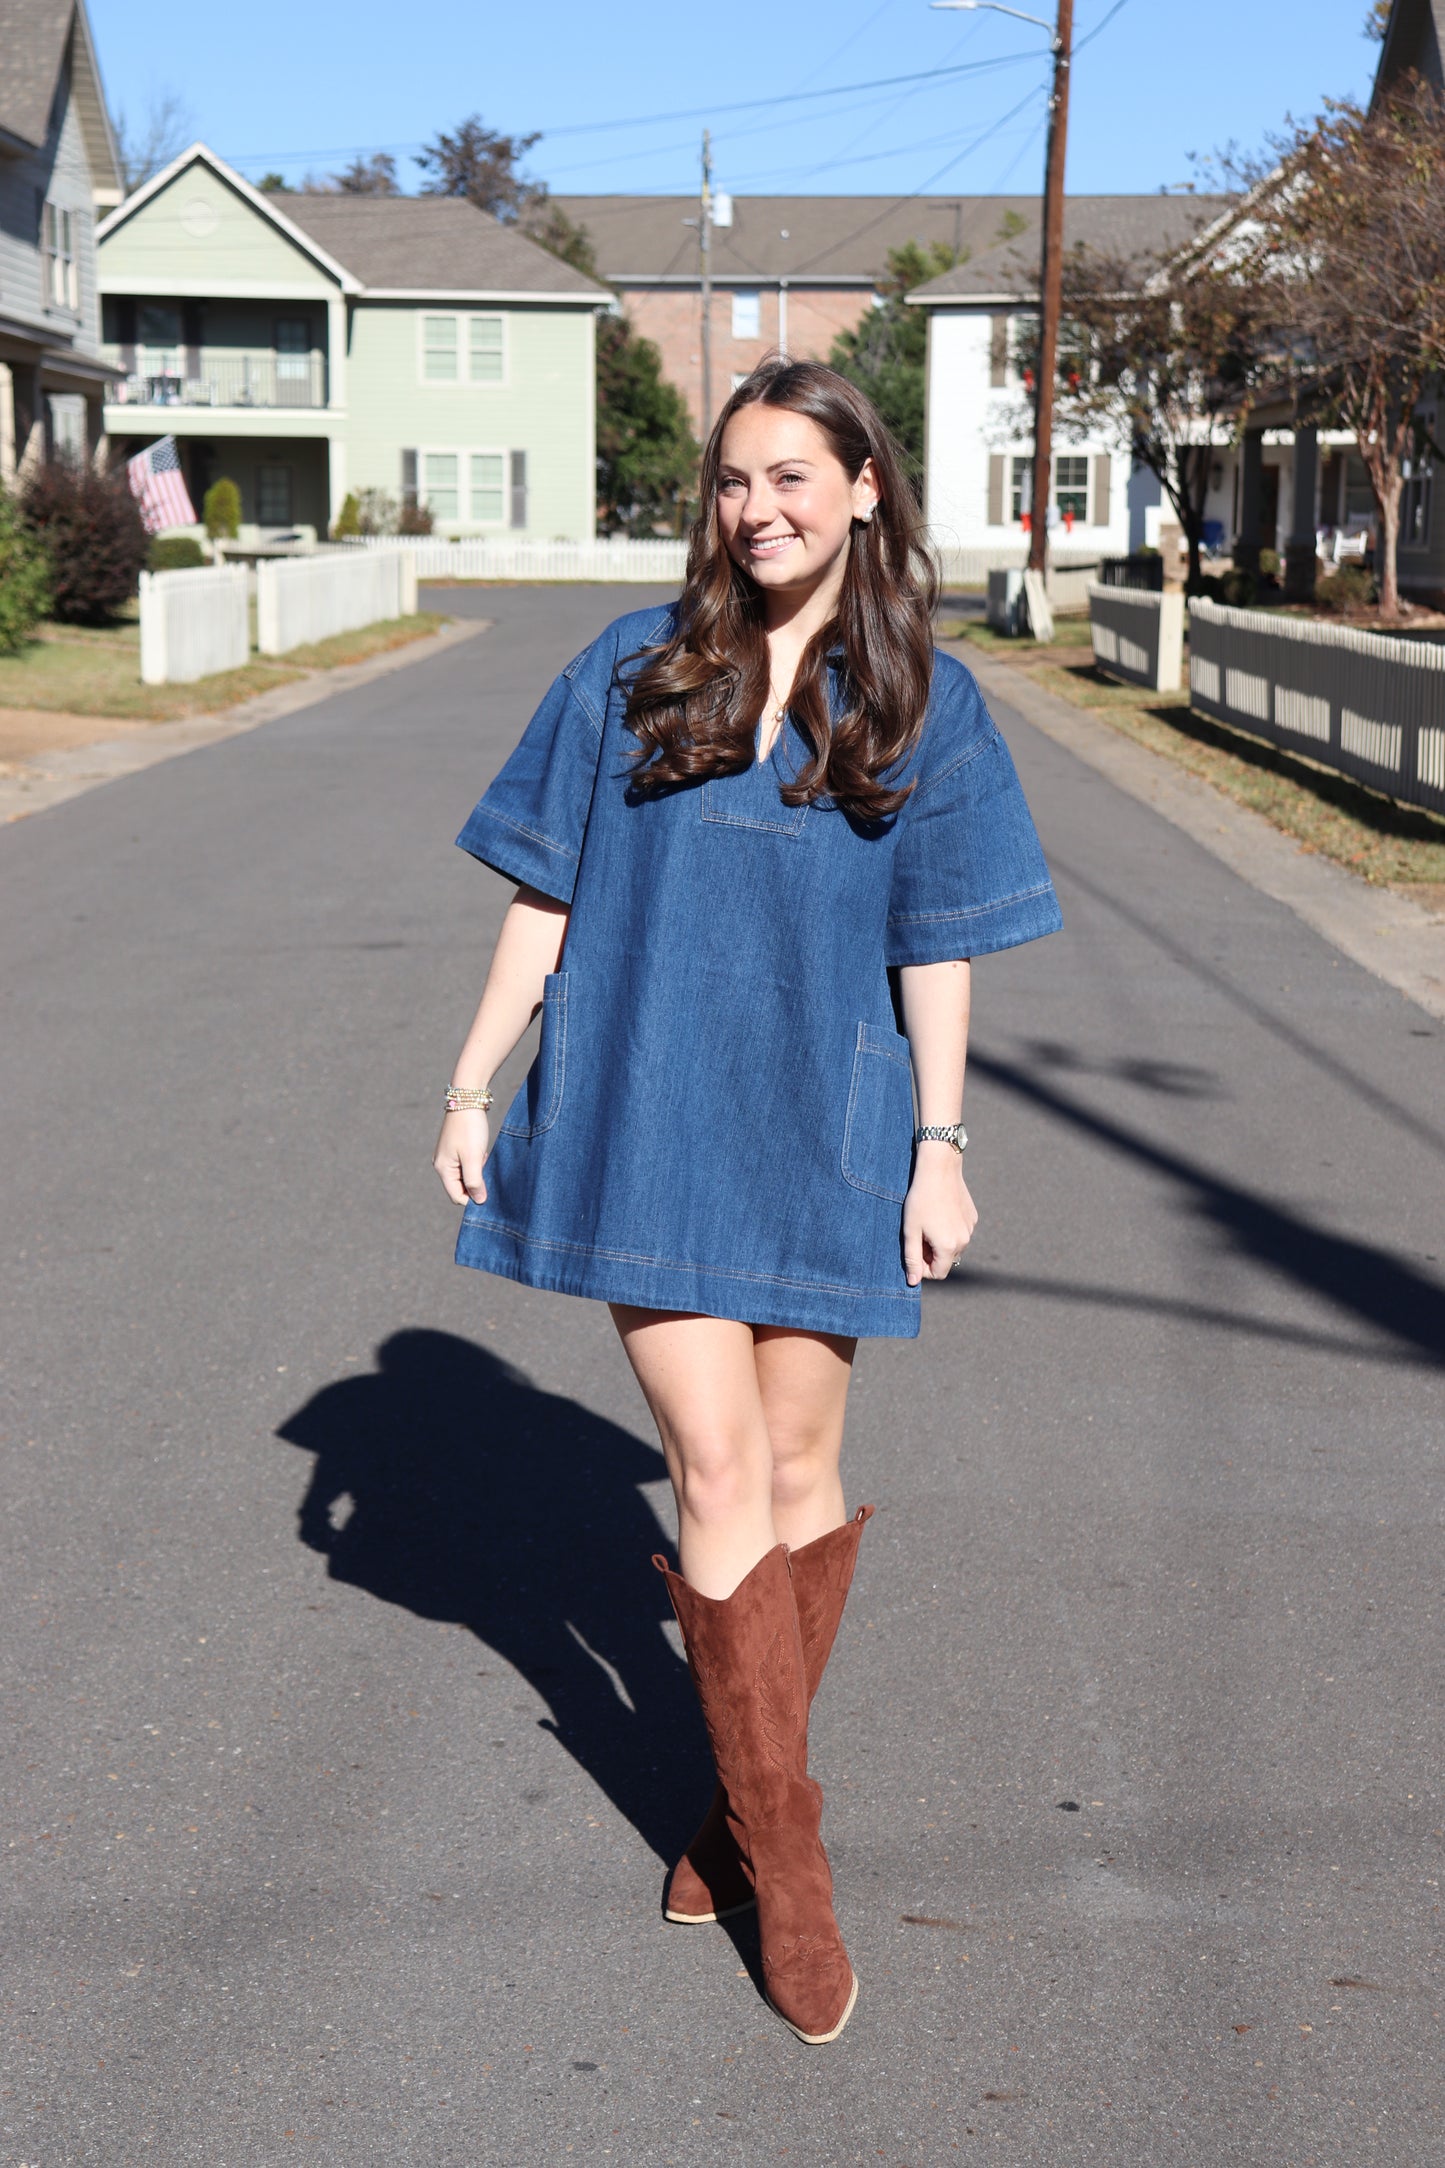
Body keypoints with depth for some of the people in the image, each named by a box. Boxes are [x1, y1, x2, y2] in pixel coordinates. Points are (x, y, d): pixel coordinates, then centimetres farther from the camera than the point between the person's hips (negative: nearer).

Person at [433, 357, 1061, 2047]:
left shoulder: (924, 705, 1)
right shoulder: (629, 674, 1)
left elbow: (936, 947, 2)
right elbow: (542, 900, 4)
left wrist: (939, 1146, -2)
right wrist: (471, 1090, 3)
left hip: (821, 1133, 1)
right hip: (649, 1124, 0)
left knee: (798, 1472, 7)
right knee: (719, 1474, -5)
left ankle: (750, 1798, 26)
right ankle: (782, 1855, 5)